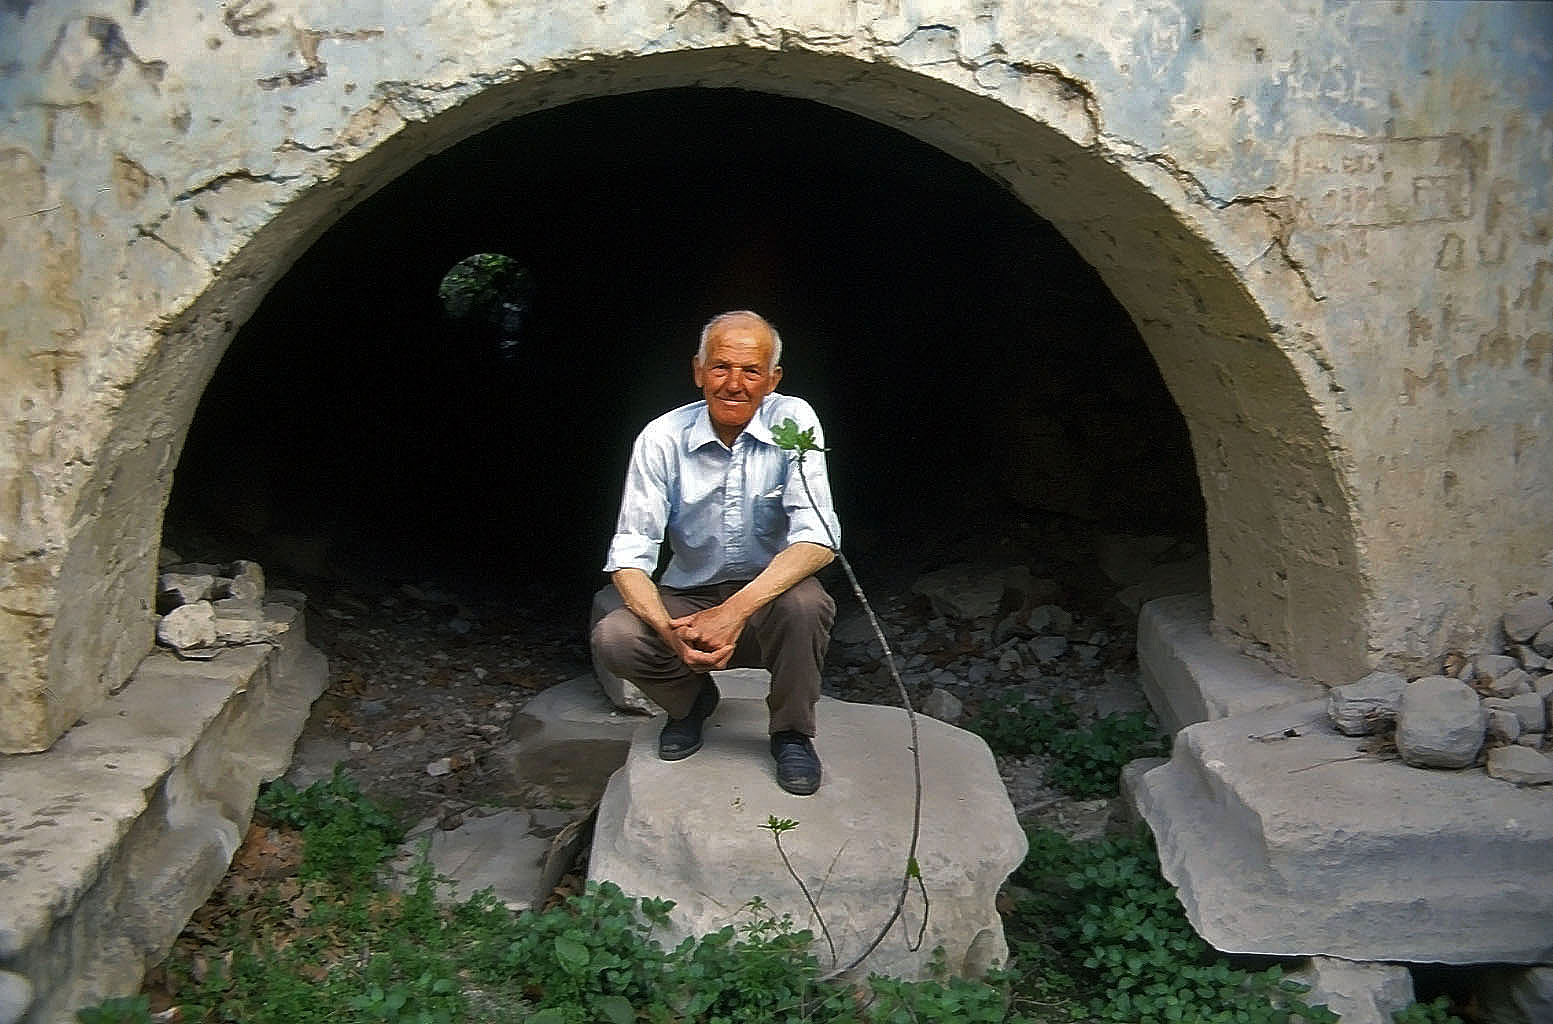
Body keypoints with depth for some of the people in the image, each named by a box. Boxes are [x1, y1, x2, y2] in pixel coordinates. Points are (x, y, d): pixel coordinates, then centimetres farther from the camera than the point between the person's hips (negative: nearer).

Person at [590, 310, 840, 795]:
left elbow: (817, 539, -22)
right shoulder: (661, 439, -11)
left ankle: (792, 733, -5)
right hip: (689, 596, 2)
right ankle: (692, 699, 9)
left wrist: (734, 611, -35)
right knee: (612, 640, -25)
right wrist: (670, 632, -34)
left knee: (805, 604, -34)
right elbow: (630, 555, -13)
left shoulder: (793, 421, -13)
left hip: (768, 592, -1)